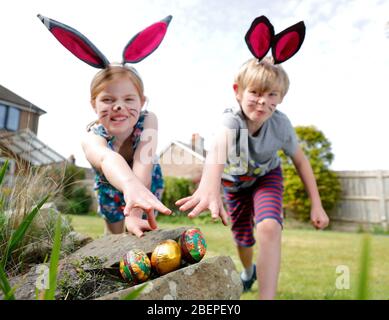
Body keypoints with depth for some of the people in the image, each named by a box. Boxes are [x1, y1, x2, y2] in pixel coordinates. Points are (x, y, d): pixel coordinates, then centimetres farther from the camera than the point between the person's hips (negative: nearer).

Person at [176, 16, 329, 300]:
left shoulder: (281, 124, -28)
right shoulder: (232, 120, -37)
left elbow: (301, 161, -13)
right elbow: (218, 148, -61)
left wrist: (317, 205, -11)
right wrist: (209, 187, -82)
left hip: (267, 178, 1)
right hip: (234, 182, 0)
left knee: (269, 227, -28)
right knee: (243, 238, 13)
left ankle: (267, 296, -13)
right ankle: (248, 272, 50)